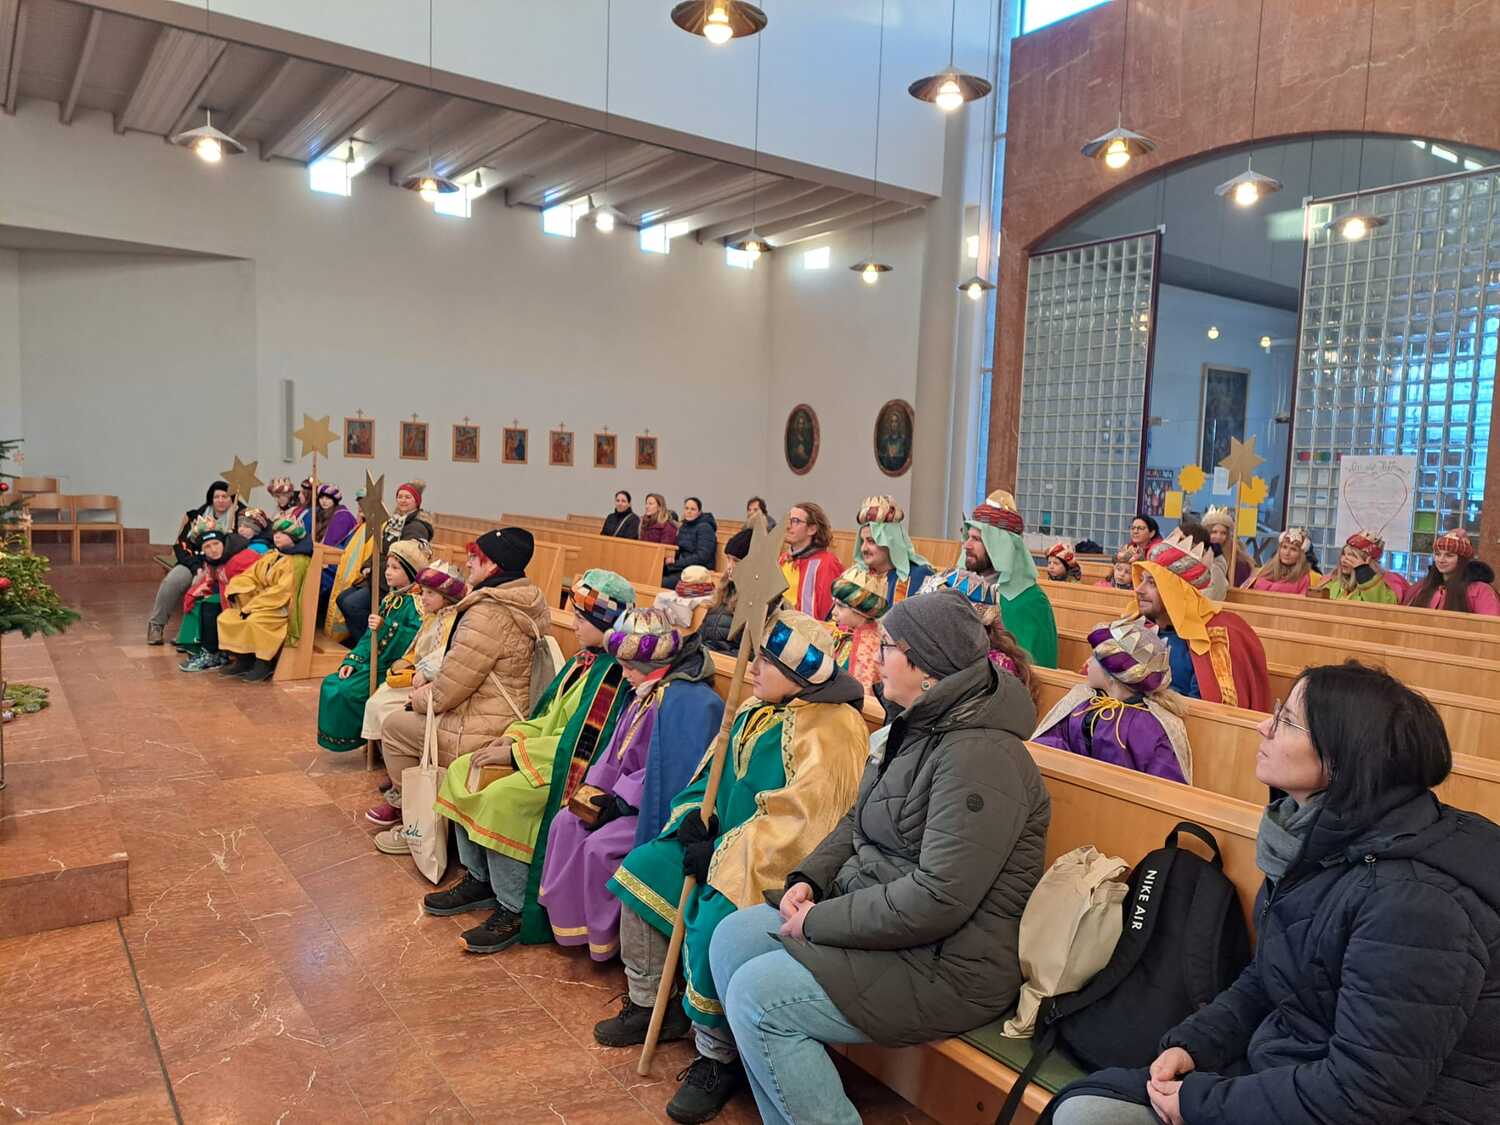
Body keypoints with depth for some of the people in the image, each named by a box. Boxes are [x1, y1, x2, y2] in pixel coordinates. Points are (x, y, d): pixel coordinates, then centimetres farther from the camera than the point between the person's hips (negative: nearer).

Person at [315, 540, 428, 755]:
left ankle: (367, 738, -1)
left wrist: (386, 626, -31)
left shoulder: (416, 603, -15)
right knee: (331, 683, 2)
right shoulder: (389, 600, 14)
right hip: (372, 663, 9)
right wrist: (352, 661, 5)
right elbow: (370, 636, 16)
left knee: (348, 691, -21)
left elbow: (418, 639, -29)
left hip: (392, 667, -9)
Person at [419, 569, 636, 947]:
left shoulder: (611, 673, -20)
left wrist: (514, 754, -18)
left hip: (571, 770, -10)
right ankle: (479, 879, 15)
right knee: (460, 771, 5)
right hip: (547, 755, 10)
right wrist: (513, 736, 0)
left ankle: (514, 912, -12)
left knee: (500, 799, -29)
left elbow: (582, 745, -24)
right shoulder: (585, 659, 9)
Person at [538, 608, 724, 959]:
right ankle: (567, 920, 13)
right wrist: (599, 788, 0)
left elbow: (672, 772, -26)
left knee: (600, 847, -20)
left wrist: (623, 800, -20)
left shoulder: (691, 701, -23)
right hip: (627, 796, 10)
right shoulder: (647, 692, 8)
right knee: (566, 823, 5)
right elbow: (618, 747, 14)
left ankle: (604, 938, 1)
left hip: (658, 809, -10)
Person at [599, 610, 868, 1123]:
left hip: (774, 866, -10)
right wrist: (697, 814, -2)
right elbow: (718, 771, 17)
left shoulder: (831, 732, -23)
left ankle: (717, 1059, -6)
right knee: (640, 869, 7)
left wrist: (726, 853, -25)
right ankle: (649, 1005, 21)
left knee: (710, 928, -31)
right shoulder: (757, 709, 7)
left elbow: (799, 821, -28)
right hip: (724, 843, 10)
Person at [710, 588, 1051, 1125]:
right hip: (876, 913, 10)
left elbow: (938, 900, -29)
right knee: (732, 938, 3)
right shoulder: (916, 728, 7)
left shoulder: (981, 757, -24)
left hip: (948, 965, -10)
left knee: (756, 995, -17)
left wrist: (820, 921, -20)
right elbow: (858, 822, 16)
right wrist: (809, 878, -1)